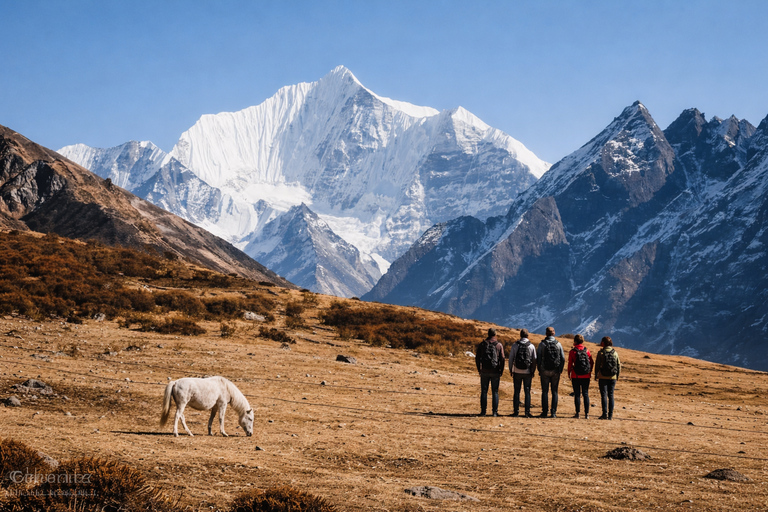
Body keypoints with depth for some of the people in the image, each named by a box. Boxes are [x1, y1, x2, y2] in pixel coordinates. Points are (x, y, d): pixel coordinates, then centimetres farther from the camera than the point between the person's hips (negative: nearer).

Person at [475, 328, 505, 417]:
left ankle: (483, 411, 1)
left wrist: (479, 370, 13)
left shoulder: (482, 344, 3)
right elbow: (502, 359, -2)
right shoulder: (499, 345, 0)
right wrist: (501, 371, 5)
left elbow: (477, 358, 3)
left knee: (484, 391, 4)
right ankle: (495, 412, 0)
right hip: (495, 372, -1)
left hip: (484, 372, 1)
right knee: (495, 392, 4)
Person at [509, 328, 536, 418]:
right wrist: (533, 371, 9)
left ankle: (516, 412, 4)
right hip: (527, 372, 0)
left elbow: (511, 358, -1)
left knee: (517, 391, 5)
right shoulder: (531, 346, 0)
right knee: (527, 392, 4)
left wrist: (510, 370, 8)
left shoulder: (515, 346, -2)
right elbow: (534, 360, 1)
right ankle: (527, 412, -1)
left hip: (517, 372, 0)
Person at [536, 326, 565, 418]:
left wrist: (539, 370, 7)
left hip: (545, 371, -1)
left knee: (545, 392, 4)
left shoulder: (542, 344, -2)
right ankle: (553, 412, 0)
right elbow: (563, 359, 2)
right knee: (554, 392, 5)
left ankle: (544, 412, 2)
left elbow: (538, 358, -2)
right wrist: (560, 370, 10)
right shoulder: (558, 344, 2)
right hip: (555, 372, 1)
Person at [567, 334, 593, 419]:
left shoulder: (572, 351, -6)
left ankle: (577, 413, 2)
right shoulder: (587, 350, 2)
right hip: (586, 376, 2)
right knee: (585, 394, 6)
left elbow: (570, 363, -6)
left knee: (577, 394, 4)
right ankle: (586, 413, 2)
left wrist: (569, 373, 6)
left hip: (576, 376, -2)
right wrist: (590, 371, 17)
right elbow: (592, 362, 4)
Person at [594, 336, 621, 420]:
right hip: (613, 377, 3)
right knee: (611, 395, 8)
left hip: (603, 377, -3)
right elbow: (619, 365, 7)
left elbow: (597, 365, -5)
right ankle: (610, 415, 6)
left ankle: (605, 414, -9)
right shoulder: (615, 353, 4)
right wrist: (617, 376, 17)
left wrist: (596, 376, 3)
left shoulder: (601, 353, -6)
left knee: (604, 395, -1)